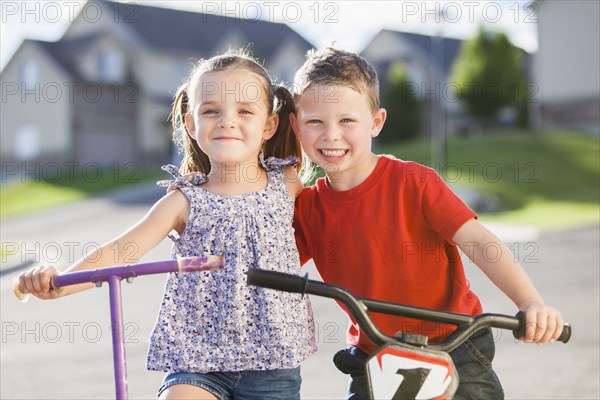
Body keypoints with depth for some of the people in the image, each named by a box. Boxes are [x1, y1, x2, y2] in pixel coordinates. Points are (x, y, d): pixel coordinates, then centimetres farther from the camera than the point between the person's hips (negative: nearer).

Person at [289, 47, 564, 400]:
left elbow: (479, 241, -20)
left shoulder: (414, 182, -14)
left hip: (454, 347, -3)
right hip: (372, 361, 3)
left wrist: (531, 302, -33)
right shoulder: (307, 206, -2)